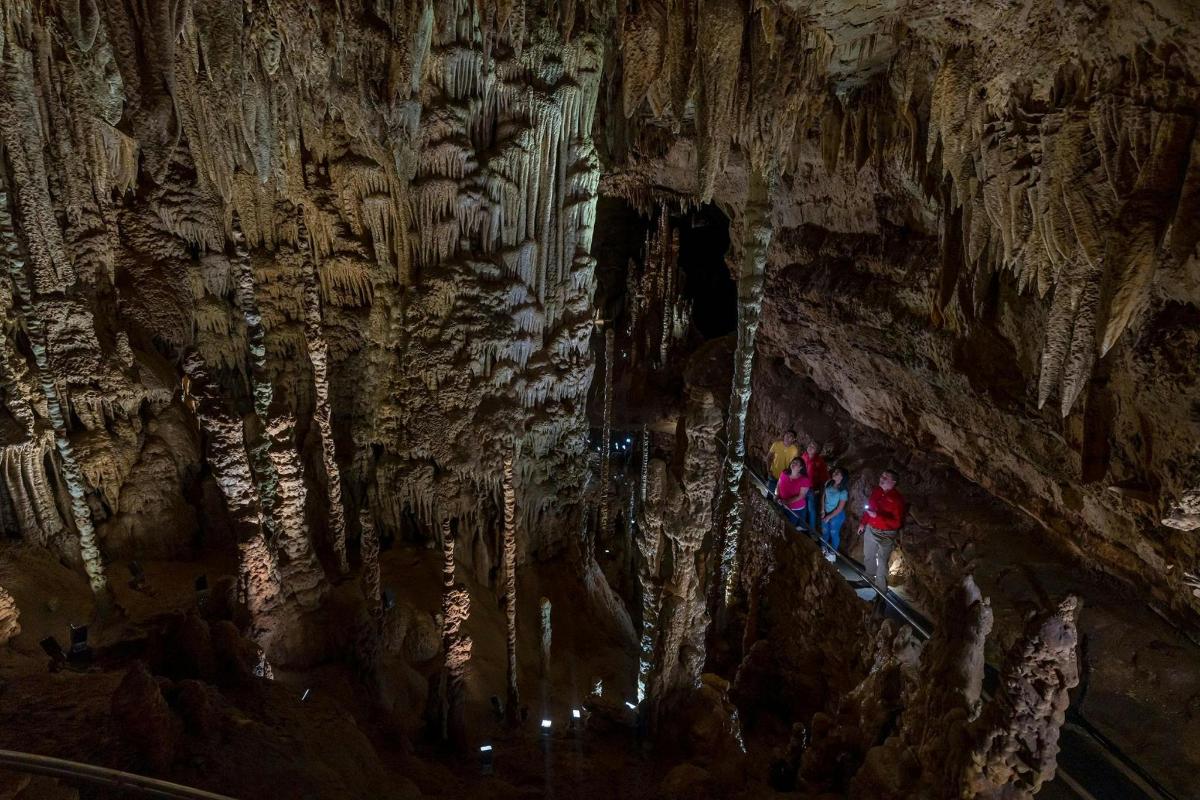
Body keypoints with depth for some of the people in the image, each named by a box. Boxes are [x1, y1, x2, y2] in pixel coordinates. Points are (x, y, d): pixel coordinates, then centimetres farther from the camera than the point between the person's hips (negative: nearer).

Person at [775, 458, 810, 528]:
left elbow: (801, 496, -18)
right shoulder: (783, 474, -4)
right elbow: (778, 486, 8)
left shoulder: (804, 480, -18)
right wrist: (776, 495, -12)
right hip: (782, 507, 4)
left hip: (796, 510, -4)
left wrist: (787, 501, -27)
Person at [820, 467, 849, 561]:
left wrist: (829, 517, -14)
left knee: (834, 533, 13)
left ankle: (832, 553, 32)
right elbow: (823, 496, 2)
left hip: (836, 515, -6)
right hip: (826, 512, 6)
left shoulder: (843, 491, -25)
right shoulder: (829, 483, -9)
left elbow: (840, 508, -20)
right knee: (824, 531, 22)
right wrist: (822, 511, -3)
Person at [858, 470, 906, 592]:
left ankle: (880, 590, 11)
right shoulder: (876, 491, -3)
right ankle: (869, 579, 46)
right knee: (868, 556, 24)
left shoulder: (897, 498, -22)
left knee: (882, 562, -1)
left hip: (886, 534, -7)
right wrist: (863, 523, 15)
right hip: (870, 529, 7)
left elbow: (897, 522, -23)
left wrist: (877, 516, -30)